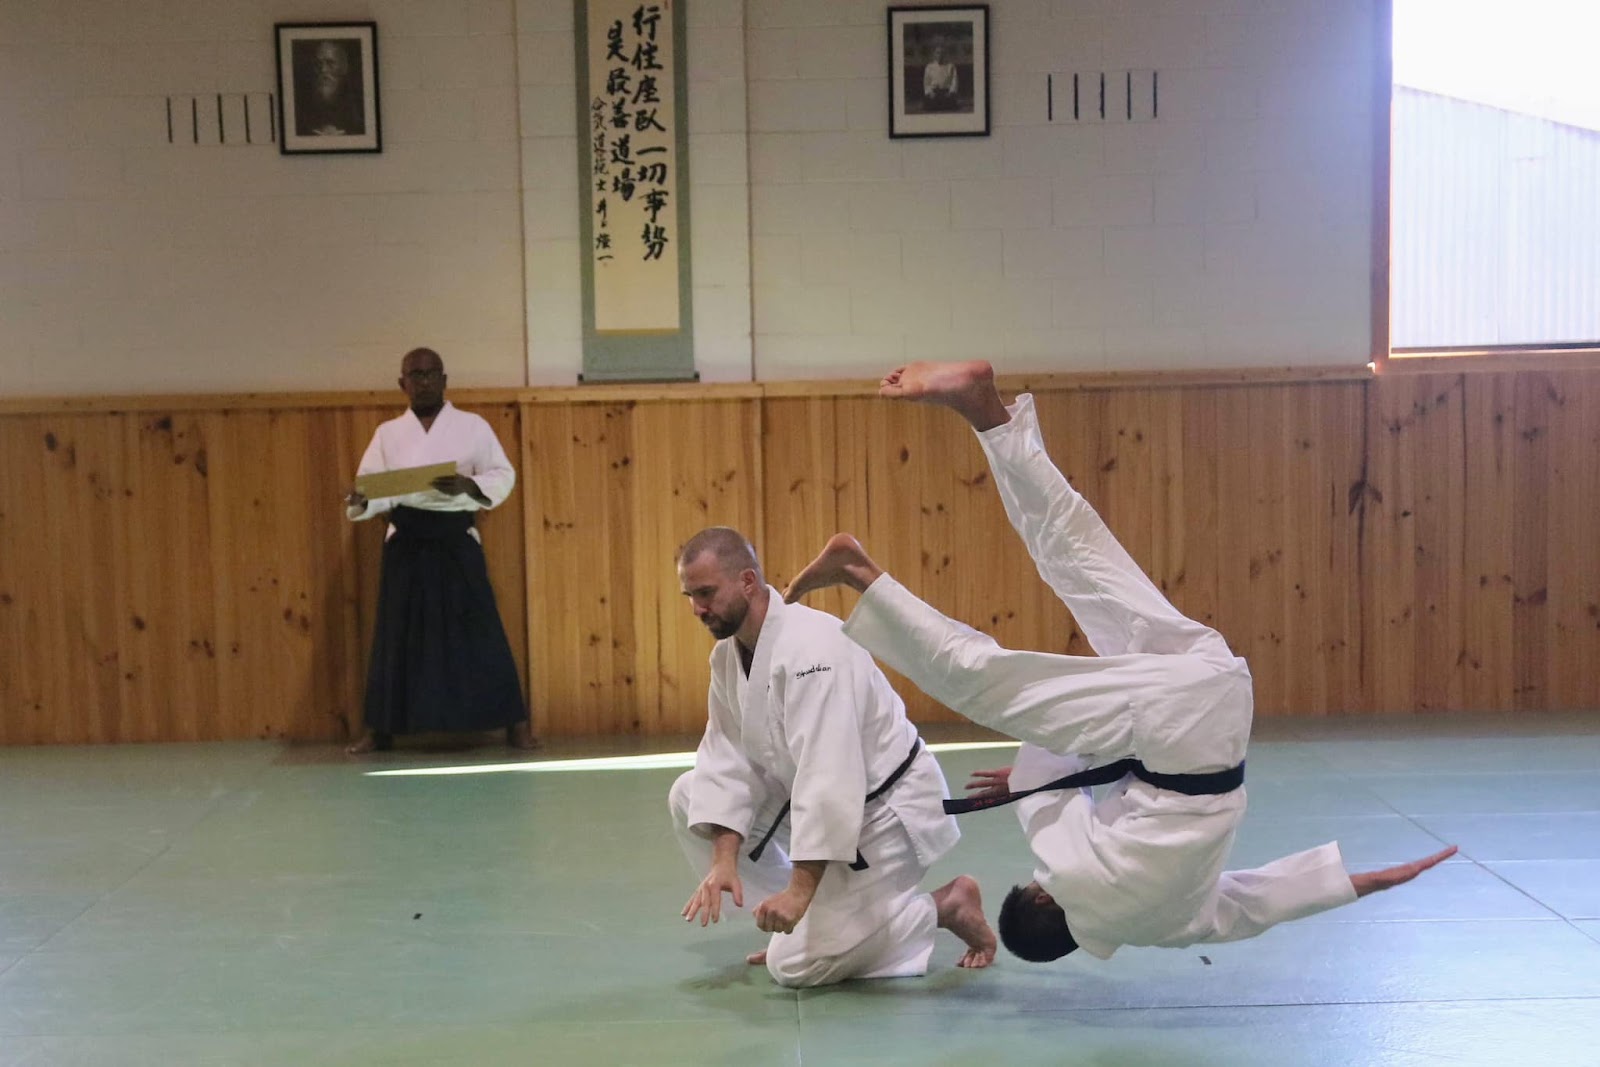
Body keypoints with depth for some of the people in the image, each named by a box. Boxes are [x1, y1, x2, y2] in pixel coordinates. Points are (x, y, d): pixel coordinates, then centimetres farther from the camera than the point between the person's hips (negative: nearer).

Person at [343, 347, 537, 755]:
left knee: (478, 630, -2)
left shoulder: (473, 426, 3)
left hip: (456, 541, -2)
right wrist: (360, 501, -21)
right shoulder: (388, 433, 9)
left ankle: (515, 723, 5)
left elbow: (503, 476, -1)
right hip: (405, 544, 2)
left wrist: (467, 485, -20)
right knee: (397, 634, 5)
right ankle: (380, 728, 16)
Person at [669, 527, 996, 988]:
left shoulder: (812, 647, -30)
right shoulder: (728, 654, -1)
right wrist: (724, 859, -17)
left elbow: (830, 775, -35)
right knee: (689, 795, 0)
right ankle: (805, 916, 10)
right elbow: (729, 759, -4)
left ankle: (946, 907, 3)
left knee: (796, 965, -14)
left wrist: (802, 888, -35)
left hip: (887, 808, -9)